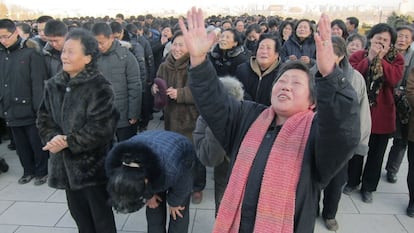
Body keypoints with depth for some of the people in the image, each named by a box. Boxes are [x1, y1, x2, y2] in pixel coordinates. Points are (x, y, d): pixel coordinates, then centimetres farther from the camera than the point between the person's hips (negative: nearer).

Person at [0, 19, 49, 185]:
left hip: (29, 109, -5)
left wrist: (39, 108, -16)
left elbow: (39, 83, -14)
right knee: (21, 145, 17)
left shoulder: (31, 52, -11)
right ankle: (28, 170, 34)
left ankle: (41, 171, 25)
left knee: (37, 144, 8)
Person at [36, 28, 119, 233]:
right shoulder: (53, 85, 6)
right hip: (66, 162, 6)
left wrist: (68, 142, -20)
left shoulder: (99, 87, -14)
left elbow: (100, 127, -20)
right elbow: (44, 118, 7)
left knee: (101, 216, 9)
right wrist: (53, 138, -13)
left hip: (93, 163, -6)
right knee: (79, 214, 21)